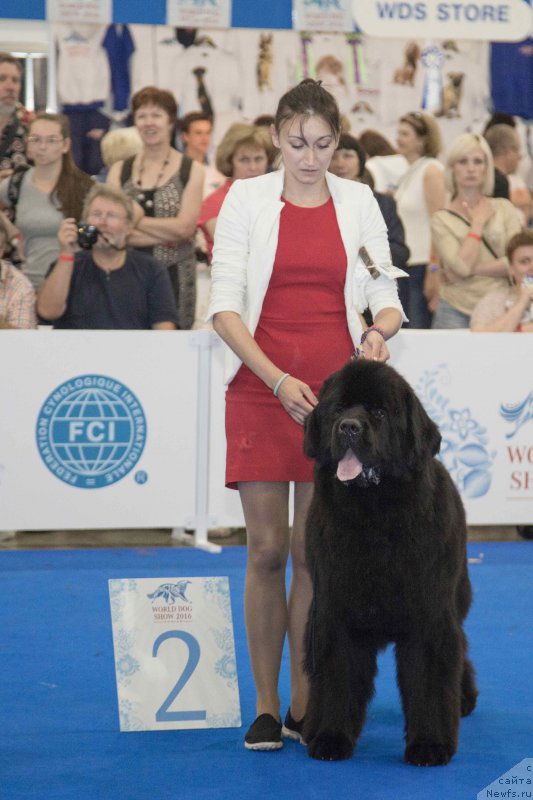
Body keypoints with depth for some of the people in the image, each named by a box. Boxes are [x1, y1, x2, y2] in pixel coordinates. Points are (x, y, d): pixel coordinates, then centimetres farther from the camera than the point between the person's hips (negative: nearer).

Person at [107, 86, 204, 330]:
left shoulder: (191, 170, 4)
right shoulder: (120, 171, 10)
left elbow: (185, 227, -6)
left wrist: (136, 219, -4)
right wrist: (167, 234, -10)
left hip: (173, 276, -2)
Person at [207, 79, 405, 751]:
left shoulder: (358, 202, 7)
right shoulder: (246, 199, 1)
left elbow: (386, 296, 7)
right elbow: (224, 303, -5)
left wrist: (379, 331, -17)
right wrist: (278, 379, -17)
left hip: (336, 392, 2)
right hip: (260, 388, -1)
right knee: (266, 550, -2)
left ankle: (304, 703, 11)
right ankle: (266, 706, 6)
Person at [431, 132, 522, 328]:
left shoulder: (504, 208, 7)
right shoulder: (441, 219, 3)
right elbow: (460, 266, -13)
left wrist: (472, 270, -9)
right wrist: (478, 222, -5)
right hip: (456, 312, -1)